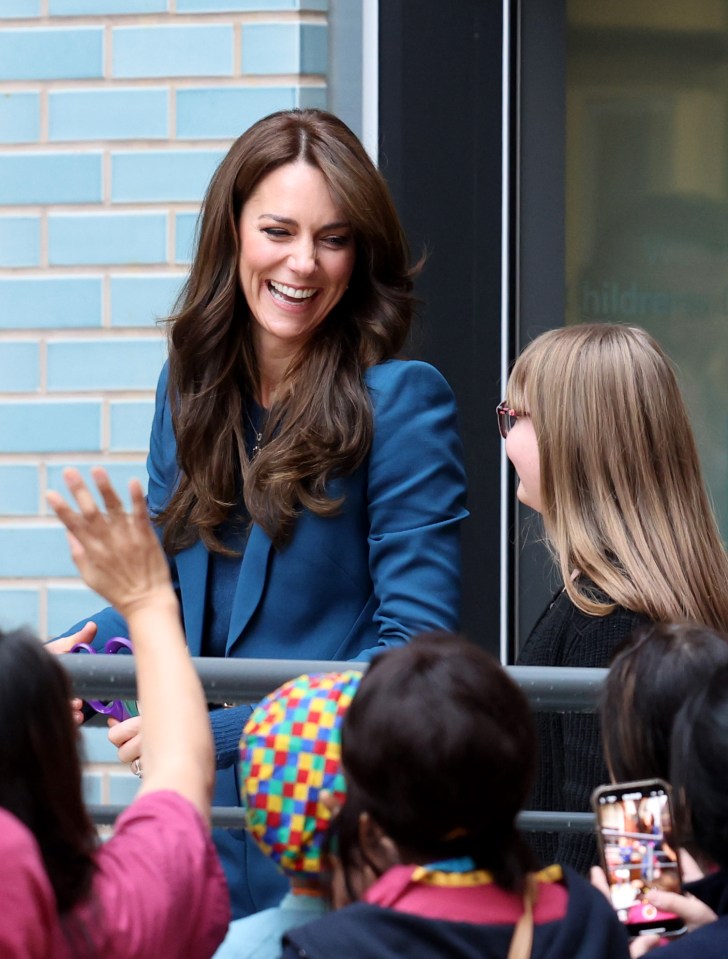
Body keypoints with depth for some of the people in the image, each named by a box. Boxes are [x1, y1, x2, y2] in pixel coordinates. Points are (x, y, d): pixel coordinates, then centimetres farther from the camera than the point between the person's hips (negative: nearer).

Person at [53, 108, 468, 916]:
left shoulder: (401, 400, -11)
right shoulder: (189, 387, 8)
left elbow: (415, 639, -15)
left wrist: (219, 729, -20)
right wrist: (78, 654, -5)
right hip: (204, 813, 5)